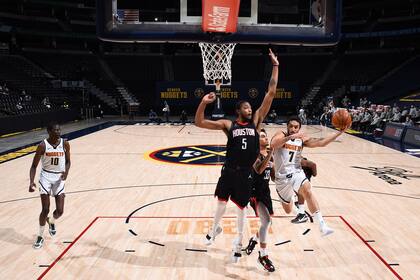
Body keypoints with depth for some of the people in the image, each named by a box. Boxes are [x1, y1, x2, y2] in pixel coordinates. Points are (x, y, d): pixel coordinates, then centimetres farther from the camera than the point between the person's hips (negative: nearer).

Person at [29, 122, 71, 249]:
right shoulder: (42, 146, -13)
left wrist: (66, 171, -14)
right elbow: (34, 166, -6)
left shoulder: (65, 144, -6)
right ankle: (40, 236, 17)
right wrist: (31, 182, -20)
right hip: (46, 177, -2)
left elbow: (67, 161, 7)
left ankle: (51, 222, 36)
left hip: (59, 178, 2)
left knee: (60, 211, -2)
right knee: (45, 209, -7)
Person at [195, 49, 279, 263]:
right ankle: (215, 228, 47)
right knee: (221, 201, 18)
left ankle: (238, 241, 31)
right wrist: (203, 103, -22)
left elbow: (271, 93, -4)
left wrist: (275, 66, -6)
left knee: (241, 207, 11)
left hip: (246, 173, 0)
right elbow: (199, 123, -9)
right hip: (229, 170, 0)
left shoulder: (256, 121, 0)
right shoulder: (228, 125, -3)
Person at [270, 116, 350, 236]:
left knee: (307, 191, -34)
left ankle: (322, 226, -36)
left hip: (296, 173, 1)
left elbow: (321, 142, -9)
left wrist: (340, 132, -17)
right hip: (282, 177, -1)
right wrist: (290, 137, -44)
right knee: (288, 210, 15)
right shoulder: (281, 135, -8)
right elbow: (273, 144, -30)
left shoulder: (302, 139, 2)